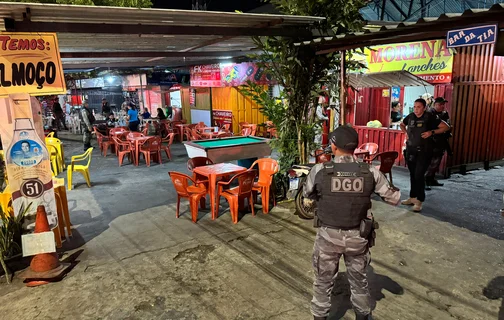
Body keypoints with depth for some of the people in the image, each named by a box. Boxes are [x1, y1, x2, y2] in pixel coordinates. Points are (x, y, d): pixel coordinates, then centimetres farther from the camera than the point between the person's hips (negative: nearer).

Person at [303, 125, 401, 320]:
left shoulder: (319, 171, -16)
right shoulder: (370, 172, -12)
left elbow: (307, 194, 4)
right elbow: (395, 199, -1)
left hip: (328, 236, -1)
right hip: (357, 237, 2)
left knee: (323, 281, 18)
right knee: (359, 280, 24)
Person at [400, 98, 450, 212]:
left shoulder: (430, 117, -10)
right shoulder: (410, 116, 3)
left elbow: (446, 127, -8)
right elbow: (402, 124, 24)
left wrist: (432, 132, -17)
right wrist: (406, 132, 7)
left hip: (424, 151, -5)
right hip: (410, 150, 5)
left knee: (419, 175, -8)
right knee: (412, 174, 13)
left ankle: (419, 201, 2)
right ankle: (412, 197, 26)